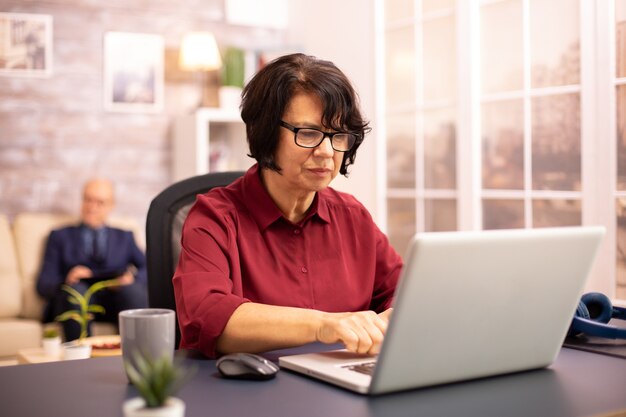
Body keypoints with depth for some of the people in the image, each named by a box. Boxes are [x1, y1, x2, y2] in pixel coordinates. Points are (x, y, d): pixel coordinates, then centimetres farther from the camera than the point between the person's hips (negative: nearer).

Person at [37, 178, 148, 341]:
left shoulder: (124, 237, 28)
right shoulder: (60, 236, 23)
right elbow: (43, 284, 11)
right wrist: (67, 281, -11)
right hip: (76, 297, -1)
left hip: (116, 298, 1)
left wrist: (133, 279, -11)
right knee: (76, 289, -36)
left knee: (133, 289, -33)